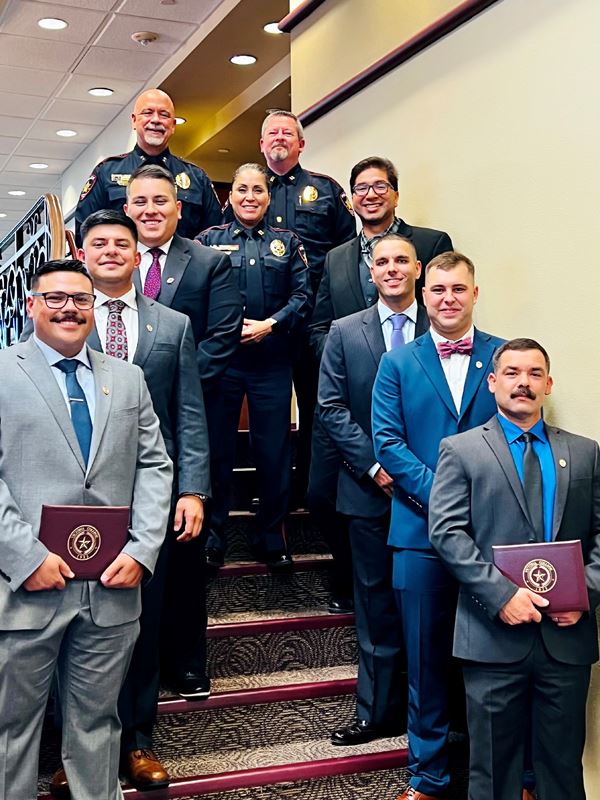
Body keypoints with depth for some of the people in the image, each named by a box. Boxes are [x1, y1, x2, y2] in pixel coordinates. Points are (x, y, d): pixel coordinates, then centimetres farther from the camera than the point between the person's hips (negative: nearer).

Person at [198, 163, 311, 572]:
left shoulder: (288, 243, 11)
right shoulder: (210, 240, 8)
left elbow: (302, 297, 2)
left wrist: (270, 324, -13)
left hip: (272, 362, 1)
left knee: (274, 450, 5)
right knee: (217, 447, 5)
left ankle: (272, 538, 19)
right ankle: (211, 536, 18)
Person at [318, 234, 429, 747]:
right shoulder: (345, 333, 6)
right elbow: (331, 407, 1)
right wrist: (374, 465, -8)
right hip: (371, 489, 1)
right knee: (377, 604, 9)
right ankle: (379, 713, 20)